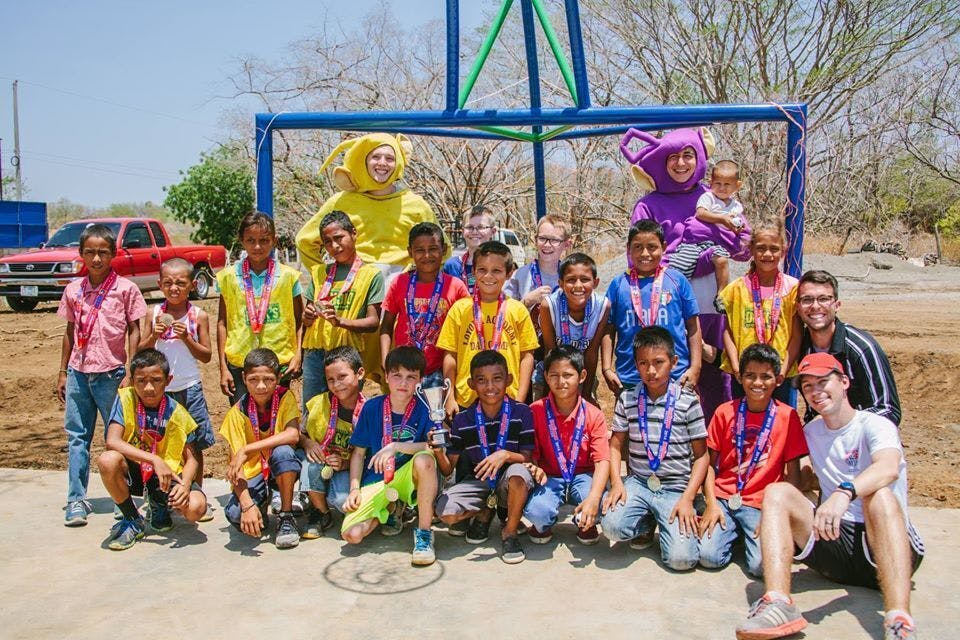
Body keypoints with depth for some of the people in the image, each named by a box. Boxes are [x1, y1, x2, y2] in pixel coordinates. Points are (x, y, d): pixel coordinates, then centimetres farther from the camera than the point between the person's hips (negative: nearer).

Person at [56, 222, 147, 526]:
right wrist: (62, 372, 13)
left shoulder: (126, 288, -5)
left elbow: (134, 332, -3)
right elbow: (70, 331, 14)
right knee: (77, 436, 7)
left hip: (111, 373, -4)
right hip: (78, 372, 4)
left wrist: (130, 374, -8)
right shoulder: (73, 290, 6)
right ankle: (76, 500, 14)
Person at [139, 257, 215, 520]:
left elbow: (207, 356, -2)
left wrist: (187, 338, -17)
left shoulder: (198, 316, -3)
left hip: (189, 388, -1)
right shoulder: (154, 315, 1)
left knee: (194, 447, 7)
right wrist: (154, 336, -14)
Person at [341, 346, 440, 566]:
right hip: (376, 481, 2)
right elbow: (359, 452, 5)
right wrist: (354, 488, -5)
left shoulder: (425, 408, -7)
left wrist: (397, 446, -30)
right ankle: (391, 510, 16)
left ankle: (424, 533, -18)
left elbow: (434, 448, -21)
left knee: (424, 459, -36)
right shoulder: (372, 407, -1)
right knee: (351, 534, -19)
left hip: (409, 478, -2)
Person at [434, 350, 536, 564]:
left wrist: (505, 455, -30)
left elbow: (527, 459, -9)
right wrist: (438, 452, -22)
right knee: (445, 510, -24)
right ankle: (484, 513, 12)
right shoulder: (463, 420, -3)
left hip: (509, 482, -2)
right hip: (477, 481, 3)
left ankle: (510, 531, -9)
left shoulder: (521, 412, -8)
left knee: (518, 472, -36)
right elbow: (448, 470, 0)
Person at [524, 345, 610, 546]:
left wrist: (593, 498, -31)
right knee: (537, 511, -32)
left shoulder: (594, 416, -7)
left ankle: (585, 524, 10)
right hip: (549, 477, -1)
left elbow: (602, 461, -15)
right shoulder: (536, 411, -6)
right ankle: (542, 526, 10)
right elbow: (531, 452, 0)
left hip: (582, 475, 1)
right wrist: (535, 469, -25)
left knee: (600, 505, -31)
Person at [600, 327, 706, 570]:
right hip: (637, 483, 2)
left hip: (676, 488, -2)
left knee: (681, 558, -19)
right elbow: (616, 444, 7)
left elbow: (701, 455, -1)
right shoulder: (627, 400, 3)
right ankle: (646, 523, 9)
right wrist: (616, 483, -8)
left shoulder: (688, 401, -4)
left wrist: (687, 498, -10)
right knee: (612, 526, -27)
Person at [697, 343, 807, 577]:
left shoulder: (787, 416, -1)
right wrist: (711, 503, -7)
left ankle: (748, 535, 10)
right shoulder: (725, 412, 2)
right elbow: (710, 461, 5)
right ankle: (733, 531, 12)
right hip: (723, 498, 1)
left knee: (763, 566, -21)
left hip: (762, 505, -1)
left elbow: (792, 474, 1)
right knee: (708, 556, -18)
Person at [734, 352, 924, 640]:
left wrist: (844, 493, -46)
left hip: (882, 546, -4)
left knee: (880, 496, -33)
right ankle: (778, 604, -37)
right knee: (777, 492, -16)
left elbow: (890, 467, -28)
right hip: (833, 536, 5)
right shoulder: (811, 432, 15)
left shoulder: (874, 425, -5)